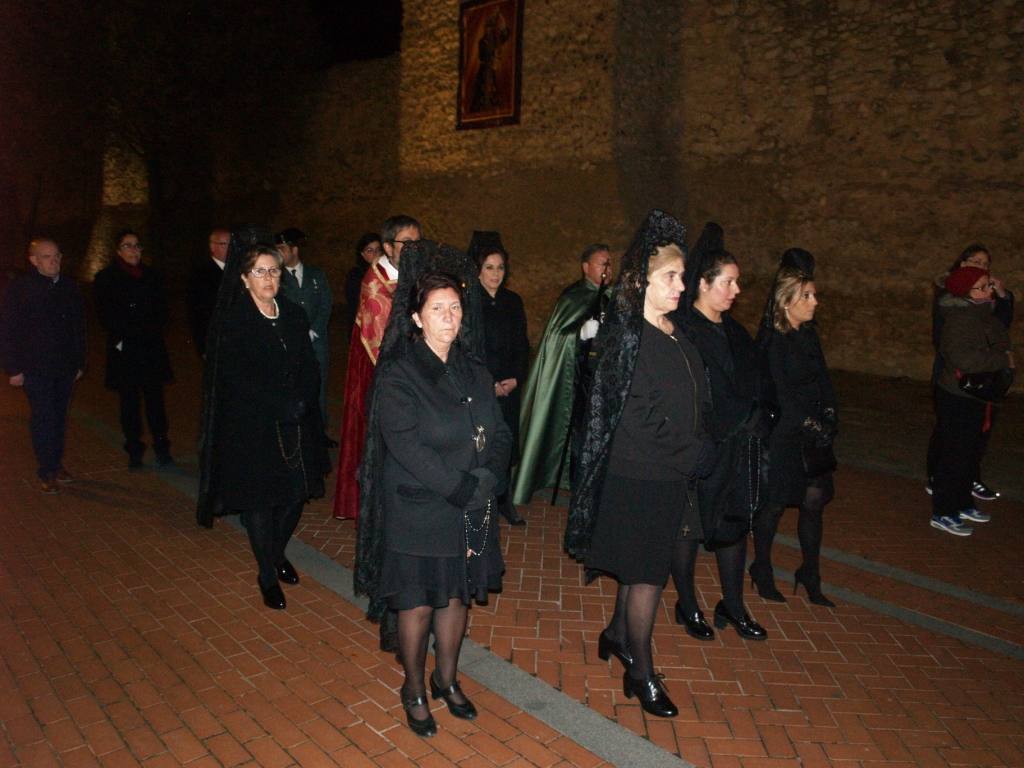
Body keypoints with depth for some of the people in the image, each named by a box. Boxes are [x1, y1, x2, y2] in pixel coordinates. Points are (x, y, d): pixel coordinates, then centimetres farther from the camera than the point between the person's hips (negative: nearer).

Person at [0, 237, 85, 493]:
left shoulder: (69, 287, 7)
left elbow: (79, 328, 13)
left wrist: (79, 362, 12)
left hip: (65, 367, 4)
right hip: (36, 368, -4)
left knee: (59, 417, 11)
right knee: (43, 419, -3)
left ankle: (56, 464, 23)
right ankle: (47, 472, 5)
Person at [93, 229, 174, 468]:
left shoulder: (152, 276, 11)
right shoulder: (106, 278, 3)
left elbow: (162, 311, 12)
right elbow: (106, 316, 0)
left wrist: (152, 331, -3)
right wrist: (123, 338, -8)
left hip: (152, 349, 2)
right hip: (124, 350, -2)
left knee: (155, 398, 0)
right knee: (130, 401, 2)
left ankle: (161, 447, 6)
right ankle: (134, 451, 9)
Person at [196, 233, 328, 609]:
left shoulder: (294, 315, 7)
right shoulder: (231, 320, -7)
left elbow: (310, 368, 6)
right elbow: (237, 377, -14)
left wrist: (301, 402, -12)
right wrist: (286, 405, -17)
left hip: (295, 427, 4)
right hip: (251, 427, -4)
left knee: (296, 493, 6)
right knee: (259, 499, 4)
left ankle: (277, 554, 32)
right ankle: (267, 576, 20)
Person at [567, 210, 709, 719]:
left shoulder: (674, 334, 7)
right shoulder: (628, 338, -18)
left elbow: (691, 404, 12)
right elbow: (640, 419, -20)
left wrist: (695, 453, 1)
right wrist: (696, 453, -12)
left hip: (673, 476, 8)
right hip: (639, 480, -8)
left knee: (642, 567, 21)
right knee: (647, 576, 4)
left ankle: (617, 634, 42)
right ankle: (641, 674, 21)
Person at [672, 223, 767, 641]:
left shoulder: (733, 331, 10)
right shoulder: (681, 329, -15)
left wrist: (752, 425, 8)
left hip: (737, 450, 7)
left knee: (736, 523, 15)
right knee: (690, 526, 7)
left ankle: (733, 606, 31)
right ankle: (688, 606, 25)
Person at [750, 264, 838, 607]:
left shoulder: (809, 334, 8)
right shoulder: (772, 340, -15)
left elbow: (823, 377, 11)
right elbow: (781, 393, -17)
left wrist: (829, 414, -2)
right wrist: (810, 424, -15)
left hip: (812, 434, 7)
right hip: (781, 434, -6)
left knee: (814, 500, 7)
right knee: (774, 504, 5)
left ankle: (810, 576, 22)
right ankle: (762, 571, 24)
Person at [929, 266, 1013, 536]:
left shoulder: (984, 314, 8)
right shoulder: (960, 319, -22)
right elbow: (962, 357, -33)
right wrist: (1003, 359, -24)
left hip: (979, 397, 9)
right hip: (958, 399, -9)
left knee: (972, 454, 19)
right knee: (955, 457, -1)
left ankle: (962, 504, 33)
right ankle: (942, 513, 9)